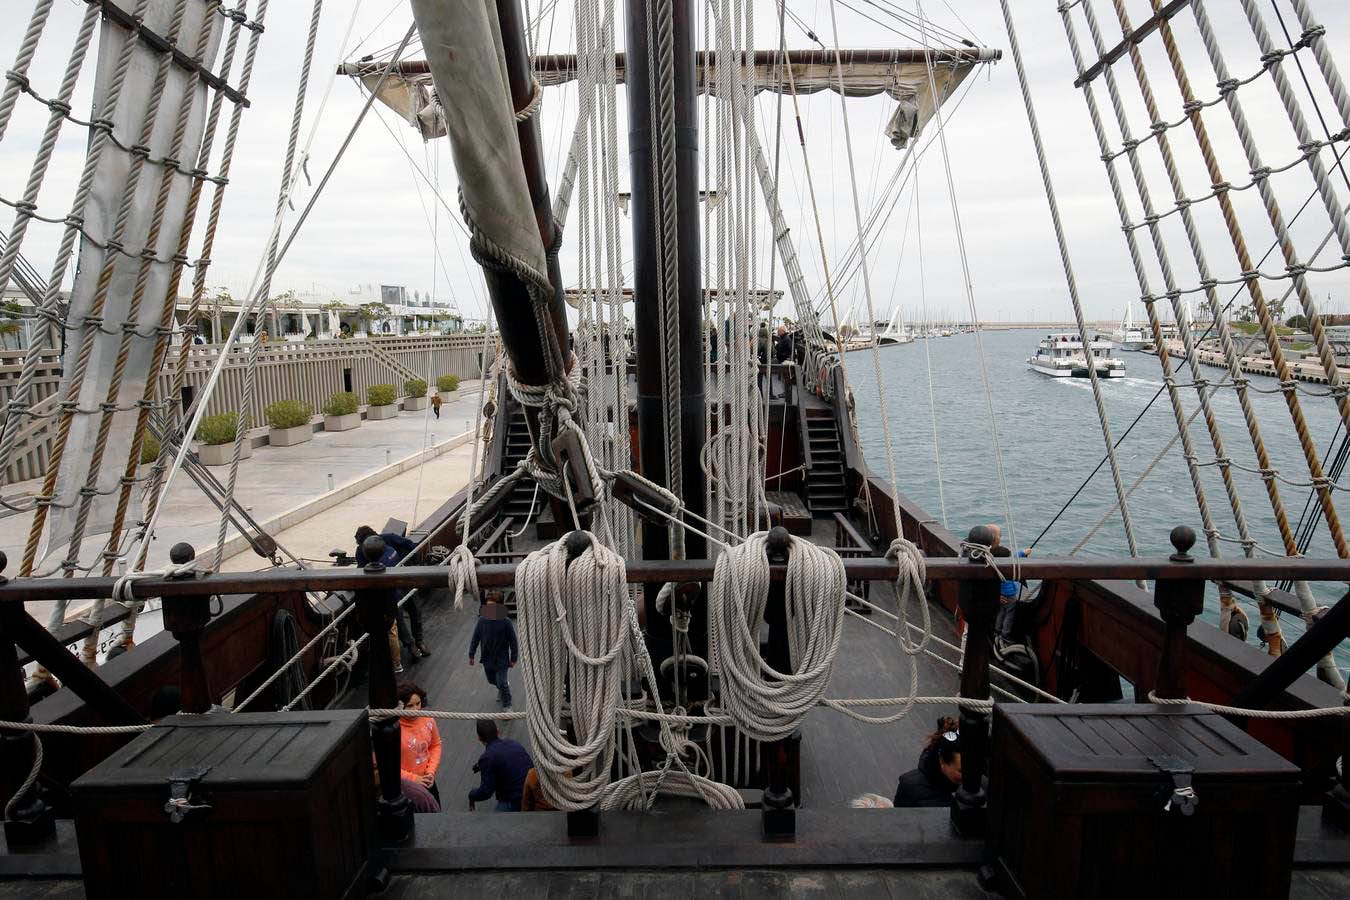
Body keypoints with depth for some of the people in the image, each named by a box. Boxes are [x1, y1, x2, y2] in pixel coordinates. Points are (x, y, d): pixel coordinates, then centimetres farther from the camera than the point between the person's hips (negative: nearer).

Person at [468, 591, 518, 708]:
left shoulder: (505, 622, -16)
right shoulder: (482, 620, -7)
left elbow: (513, 641, -9)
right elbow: (475, 638, 3)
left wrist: (513, 659, -7)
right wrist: (471, 655, 4)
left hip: (501, 659, -4)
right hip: (487, 658, 4)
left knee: (502, 684, -3)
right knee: (491, 680, 23)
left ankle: (507, 706, 18)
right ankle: (505, 686, 54)